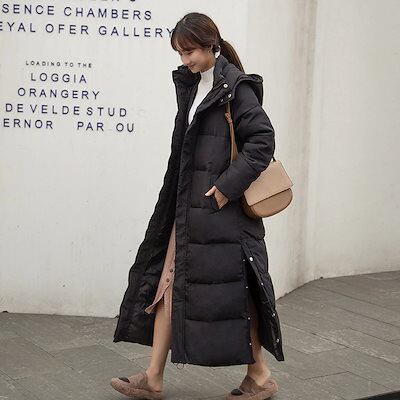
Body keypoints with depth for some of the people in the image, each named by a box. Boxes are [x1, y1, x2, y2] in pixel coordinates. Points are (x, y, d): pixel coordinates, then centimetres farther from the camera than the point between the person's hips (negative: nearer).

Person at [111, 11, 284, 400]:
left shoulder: (235, 87, -10)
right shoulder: (192, 85, 15)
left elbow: (263, 140, -16)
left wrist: (228, 186, -20)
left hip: (221, 206, -8)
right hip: (188, 204, 9)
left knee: (230, 289, -1)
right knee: (169, 284, 7)